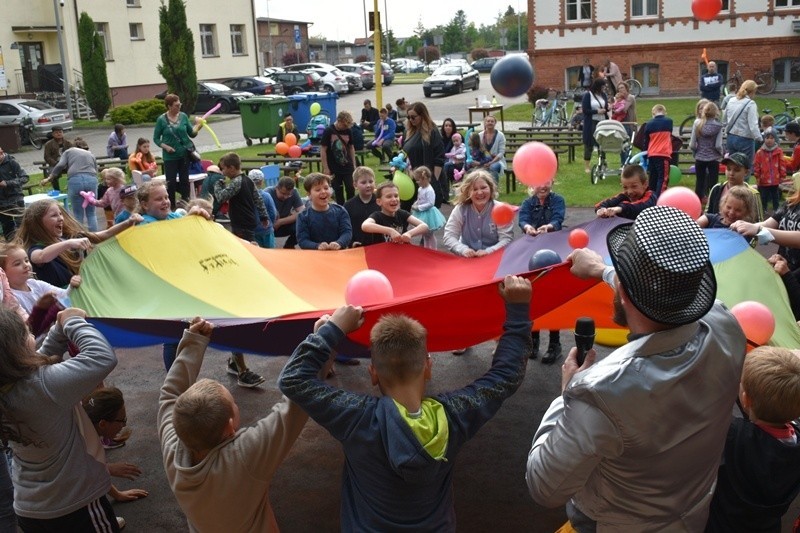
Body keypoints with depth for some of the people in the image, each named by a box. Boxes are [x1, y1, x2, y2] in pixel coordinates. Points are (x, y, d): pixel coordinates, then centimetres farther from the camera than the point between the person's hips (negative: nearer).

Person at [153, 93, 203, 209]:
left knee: (184, 180, 8)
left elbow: (192, 134, 4)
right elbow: (156, 138, 1)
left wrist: (197, 126, -15)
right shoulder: (161, 120, -6)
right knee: (171, 182, 0)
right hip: (170, 156, -2)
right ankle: (171, 206, 10)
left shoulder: (183, 116, 0)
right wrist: (165, 146, -15)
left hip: (184, 154, 2)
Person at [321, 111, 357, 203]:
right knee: (338, 190, 6)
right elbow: (323, 150, -9)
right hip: (334, 168, -2)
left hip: (347, 166, 2)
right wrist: (325, 168, -11)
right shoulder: (328, 131, -11)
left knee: (350, 188, -2)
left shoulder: (348, 131, 0)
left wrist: (354, 164, 9)